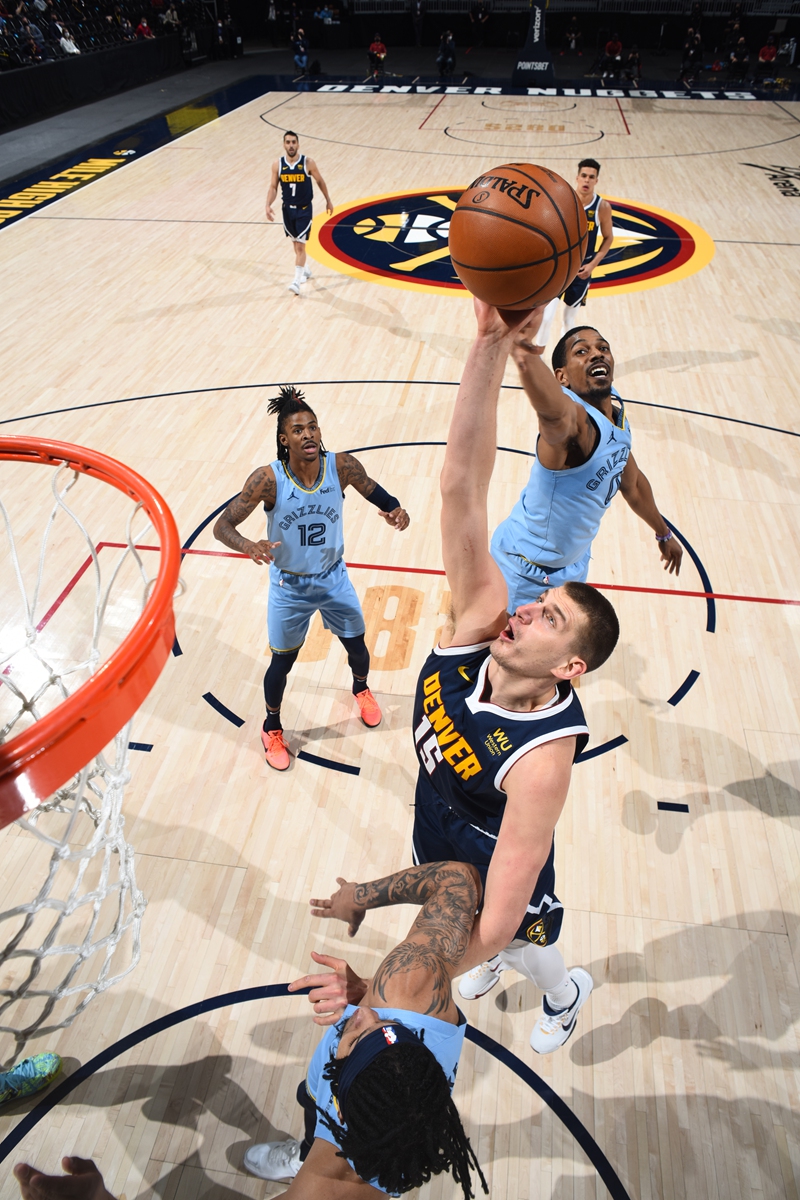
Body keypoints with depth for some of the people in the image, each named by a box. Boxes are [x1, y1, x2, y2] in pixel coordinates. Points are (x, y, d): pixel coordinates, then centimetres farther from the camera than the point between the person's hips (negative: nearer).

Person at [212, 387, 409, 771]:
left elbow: (379, 497, -4)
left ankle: (361, 688, 57)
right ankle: (272, 728, 40)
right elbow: (222, 526, -23)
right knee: (282, 661, 12)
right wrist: (249, 546, -45)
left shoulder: (341, 466, -20)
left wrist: (396, 511, -29)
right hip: (289, 586, -2)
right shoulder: (269, 479, -26)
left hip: (334, 579, 2)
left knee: (357, 647, 20)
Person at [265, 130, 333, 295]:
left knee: (300, 245, -10)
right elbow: (273, 187, -2)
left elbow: (320, 181, 2)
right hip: (288, 209, 4)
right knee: (296, 243, 18)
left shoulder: (308, 163, -13)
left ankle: (297, 280, -11)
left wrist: (328, 200, 11)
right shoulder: (277, 165, -7)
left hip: (304, 209, -4)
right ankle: (305, 269, 40)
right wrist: (268, 205, -17)